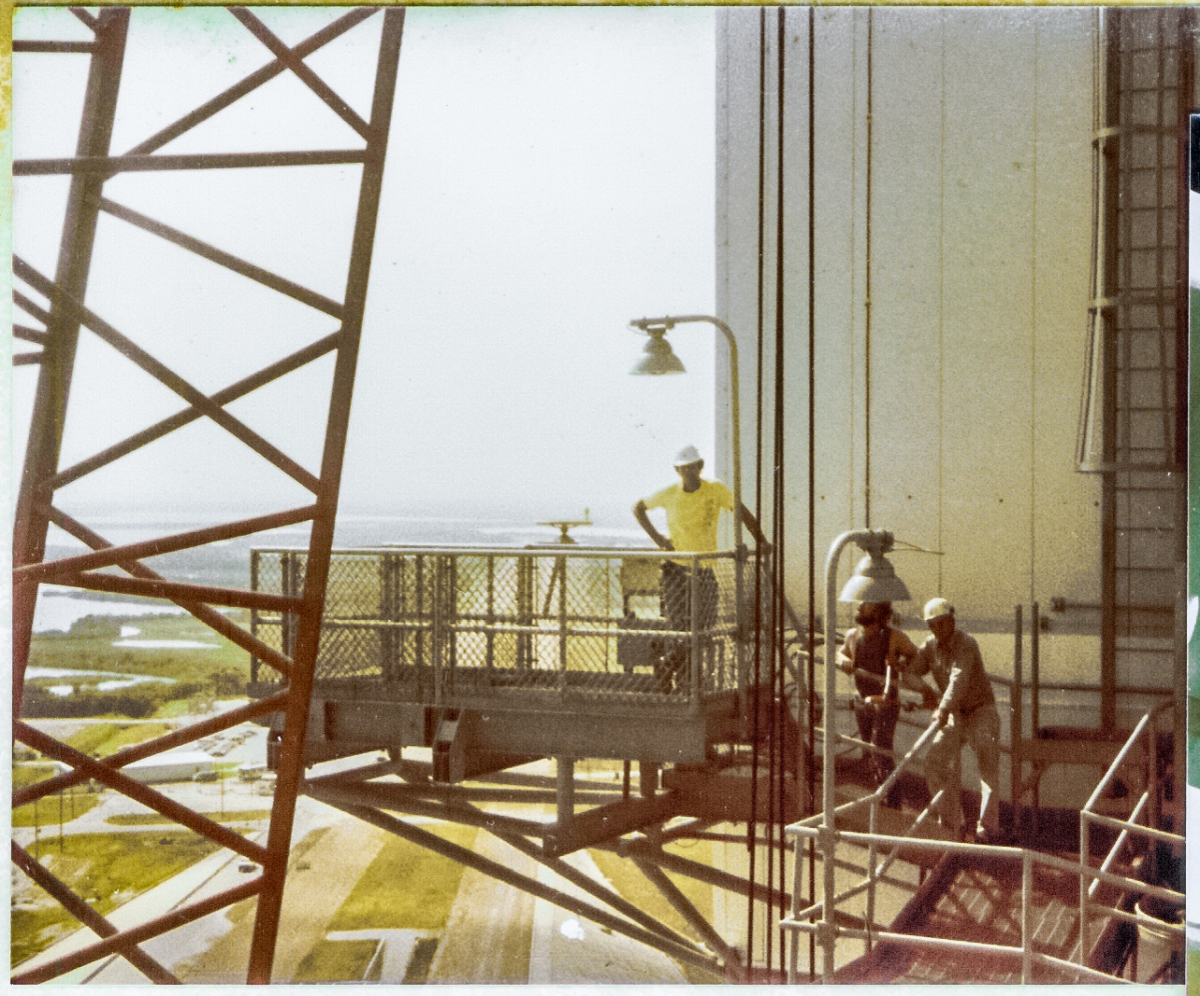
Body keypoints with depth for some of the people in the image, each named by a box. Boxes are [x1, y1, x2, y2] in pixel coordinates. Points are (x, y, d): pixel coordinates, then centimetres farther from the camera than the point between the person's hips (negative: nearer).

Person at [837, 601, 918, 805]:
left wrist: (900, 663, -20)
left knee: (880, 748, -13)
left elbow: (916, 656, -1)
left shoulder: (894, 638, -11)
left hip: (885, 702, -6)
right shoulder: (853, 636, 4)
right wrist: (844, 662, -1)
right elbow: (841, 653, 22)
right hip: (862, 702, 6)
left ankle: (891, 797, -5)